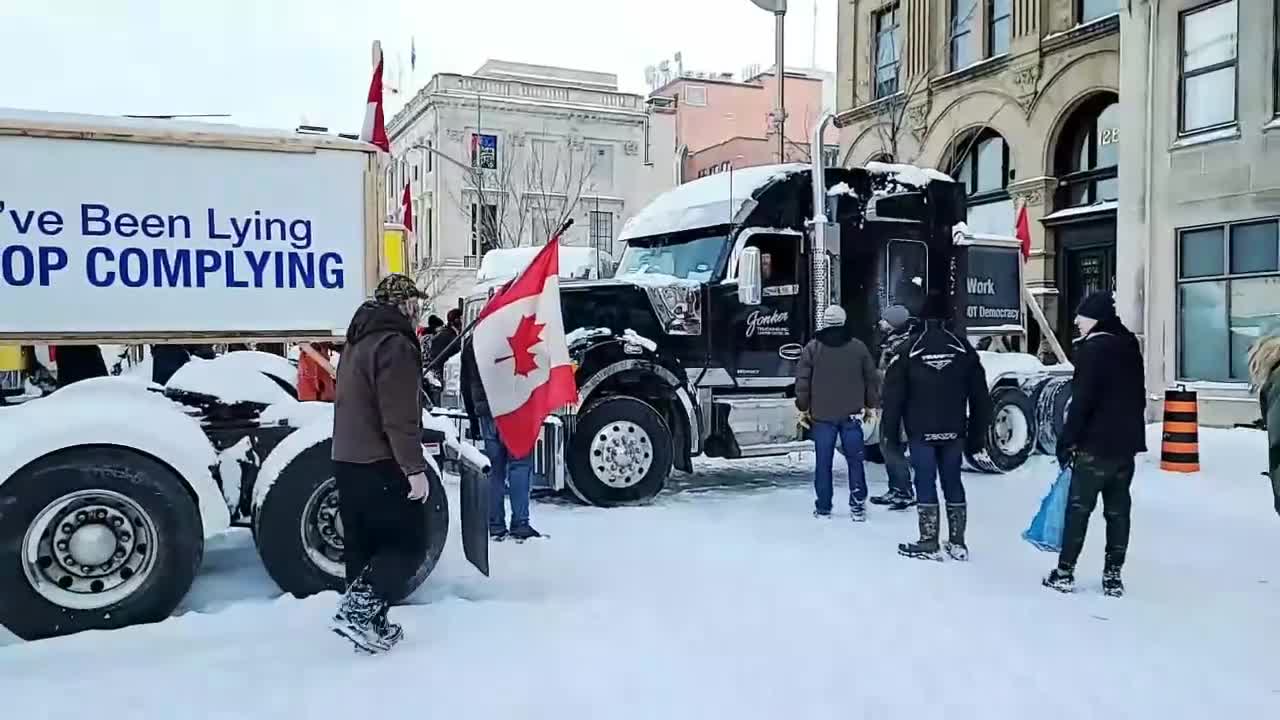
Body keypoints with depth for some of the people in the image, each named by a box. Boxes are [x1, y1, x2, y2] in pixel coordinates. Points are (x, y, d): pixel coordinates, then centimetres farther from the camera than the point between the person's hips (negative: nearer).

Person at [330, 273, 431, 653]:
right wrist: (415, 468, -20)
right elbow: (400, 417, -22)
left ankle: (368, 621, 17)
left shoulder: (358, 340, 17)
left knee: (364, 545, 13)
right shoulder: (394, 343, -15)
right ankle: (357, 610, -12)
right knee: (409, 541, -3)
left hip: (349, 461, 10)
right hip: (380, 465, -10)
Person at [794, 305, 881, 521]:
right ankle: (858, 505, 6)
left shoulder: (812, 348, -4)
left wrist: (803, 407, 10)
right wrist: (871, 405, 17)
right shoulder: (858, 347, -1)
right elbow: (872, 379, 5)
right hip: (852, 414, 1)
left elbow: (802, 380, -2)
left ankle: (823, 507, 12)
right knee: (855, 460, 8)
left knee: (823, 462, 6)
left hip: (822, 415, 0)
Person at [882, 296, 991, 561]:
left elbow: (893, 393, -6)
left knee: (925, 484, 2)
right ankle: (957, 544, 16)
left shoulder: (908, 348, -6)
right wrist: (977, 432, 12)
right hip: (954, 431, 3)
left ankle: (929, 544, 5)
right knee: (953, 483, 11)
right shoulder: (963, 347, 2)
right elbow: (979, 395, 5)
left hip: (920, 431, -3)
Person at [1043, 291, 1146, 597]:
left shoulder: (1093, 349, -13)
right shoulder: (1129, 346, 12)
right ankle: (1113, 575, 12)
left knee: (1078, 508, 0)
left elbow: (1081, 401, -17)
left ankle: (1065, 572, 4)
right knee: (1118, 510, 9)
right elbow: (1138, 397, 17)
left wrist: (1067, 440, -11)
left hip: (1096, 445, -8)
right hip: (1127, 443, 8)